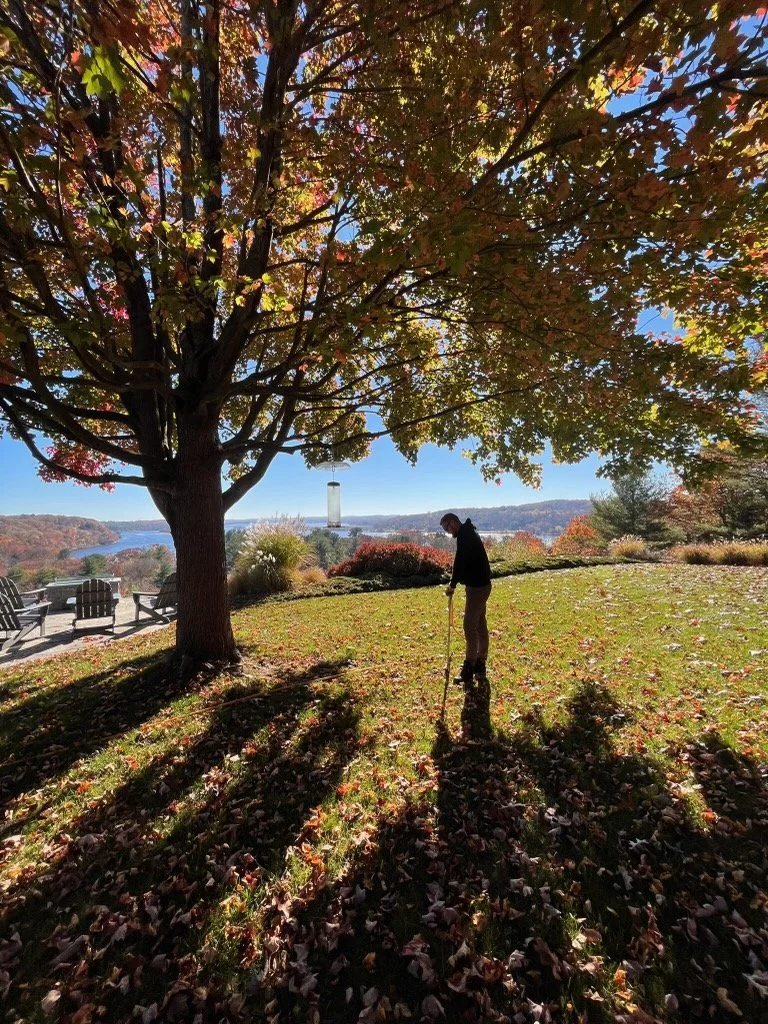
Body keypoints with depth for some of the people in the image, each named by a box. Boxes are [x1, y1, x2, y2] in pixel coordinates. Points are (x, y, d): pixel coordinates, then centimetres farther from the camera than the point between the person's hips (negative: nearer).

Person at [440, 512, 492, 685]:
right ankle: (480, 666, 25)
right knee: (480, 625, 15)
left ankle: (469, 670, 1)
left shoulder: (464, 536, -17)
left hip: (477, 587, -10)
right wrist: (455, 582, 8)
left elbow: (460, 562, -22)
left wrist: (453, 584, -14)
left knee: (470, 627, -6)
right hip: (480, 585, 10)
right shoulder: (468, 534, 15)